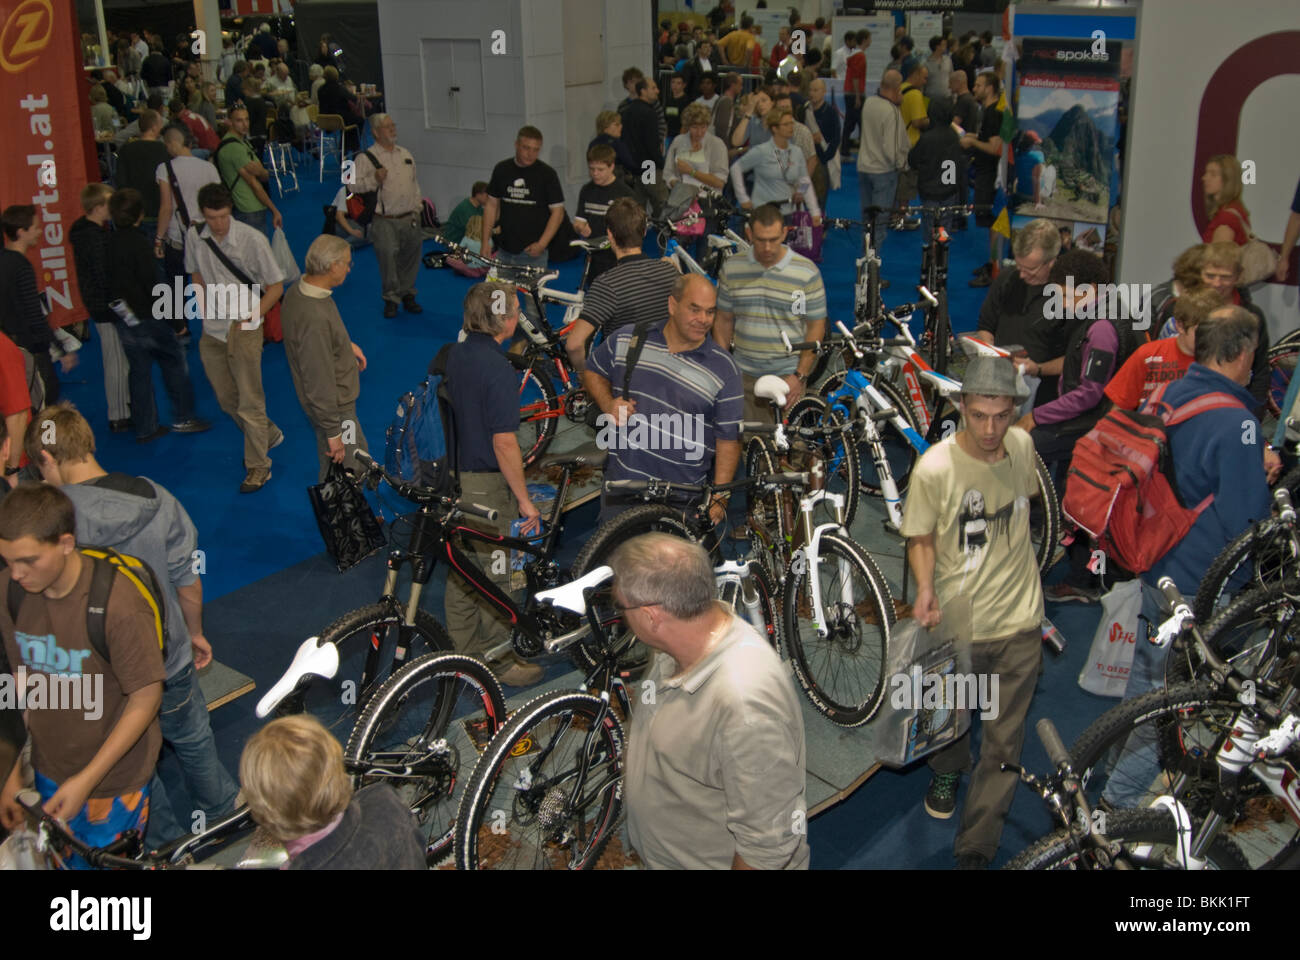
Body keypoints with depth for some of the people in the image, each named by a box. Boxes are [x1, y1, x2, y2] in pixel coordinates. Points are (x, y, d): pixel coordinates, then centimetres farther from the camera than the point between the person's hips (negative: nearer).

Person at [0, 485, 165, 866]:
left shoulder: (118, 606, -29)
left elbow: (145, 700, -19)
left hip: (112, 780, -5)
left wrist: (86, 781, -17)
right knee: (62, 861, 22)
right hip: (49, 770, 5)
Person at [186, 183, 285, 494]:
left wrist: (249, 317, -16)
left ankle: (258, 466, 13)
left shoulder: (251, 239, -16)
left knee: (249, 401, 0)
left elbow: (275, 286, -9)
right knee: (226, 397, 17)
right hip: (211, 329, 6)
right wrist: (203, 303, 2)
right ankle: (269, 435, 40)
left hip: (243, 331, -5)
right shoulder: (195, 236, -2)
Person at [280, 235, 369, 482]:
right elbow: (319, 381, -30)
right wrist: (333, 432, -23)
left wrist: (346, 344, 15)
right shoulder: (315, 318, -35)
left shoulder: (298, 290, -5)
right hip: (333, 406, -10)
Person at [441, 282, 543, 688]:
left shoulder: (448, 356, 2)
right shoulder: (497, 368, -22)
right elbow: (504, 444, -22)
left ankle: (465, 653, 32)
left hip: (451, 478, 8)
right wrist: (524, 500, -14)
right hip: (486, 486, -8)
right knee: (492, 575, 5)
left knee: (461, 572, 19)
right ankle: (499, 661, 18)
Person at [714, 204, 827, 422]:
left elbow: (816, 326, -1)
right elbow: (724, 321, 12)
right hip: (743, 375, 3)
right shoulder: (731, 268, 5)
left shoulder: (806, 272, -3)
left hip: (787, 375, -2)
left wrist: (800, 376, -7)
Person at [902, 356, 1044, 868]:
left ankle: (976, 849, 20)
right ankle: (947, 773, 57)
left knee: (1003, 743, 6)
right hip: (956, 621, -2)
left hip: (1019, 622, 2)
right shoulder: (934, 467, -20)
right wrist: (925, 587, -26)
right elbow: (921, 538, -9)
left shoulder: (1022, 446, -7)